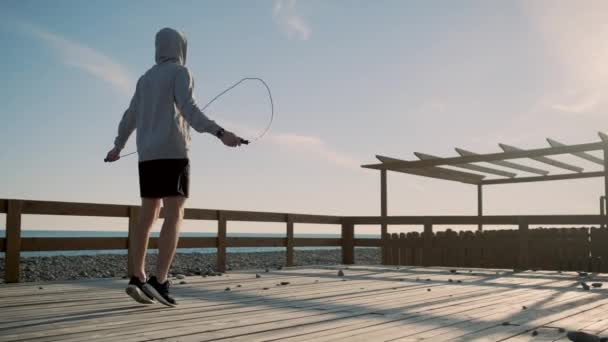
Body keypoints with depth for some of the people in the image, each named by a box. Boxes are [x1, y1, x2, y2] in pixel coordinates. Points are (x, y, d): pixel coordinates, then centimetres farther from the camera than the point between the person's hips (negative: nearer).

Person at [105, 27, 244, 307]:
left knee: (147, 218, 7)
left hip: (148, 156, 7)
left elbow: (129, 118, 25)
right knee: (174, 218, -10)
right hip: (172, 154, -7)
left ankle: (137, 279, -2)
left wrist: (117, 147, 41)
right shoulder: (180, 72, -1)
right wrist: (220, 133, -30)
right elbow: (188, 111, -19)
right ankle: (159, 282, -22)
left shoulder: (146, 78, 21)